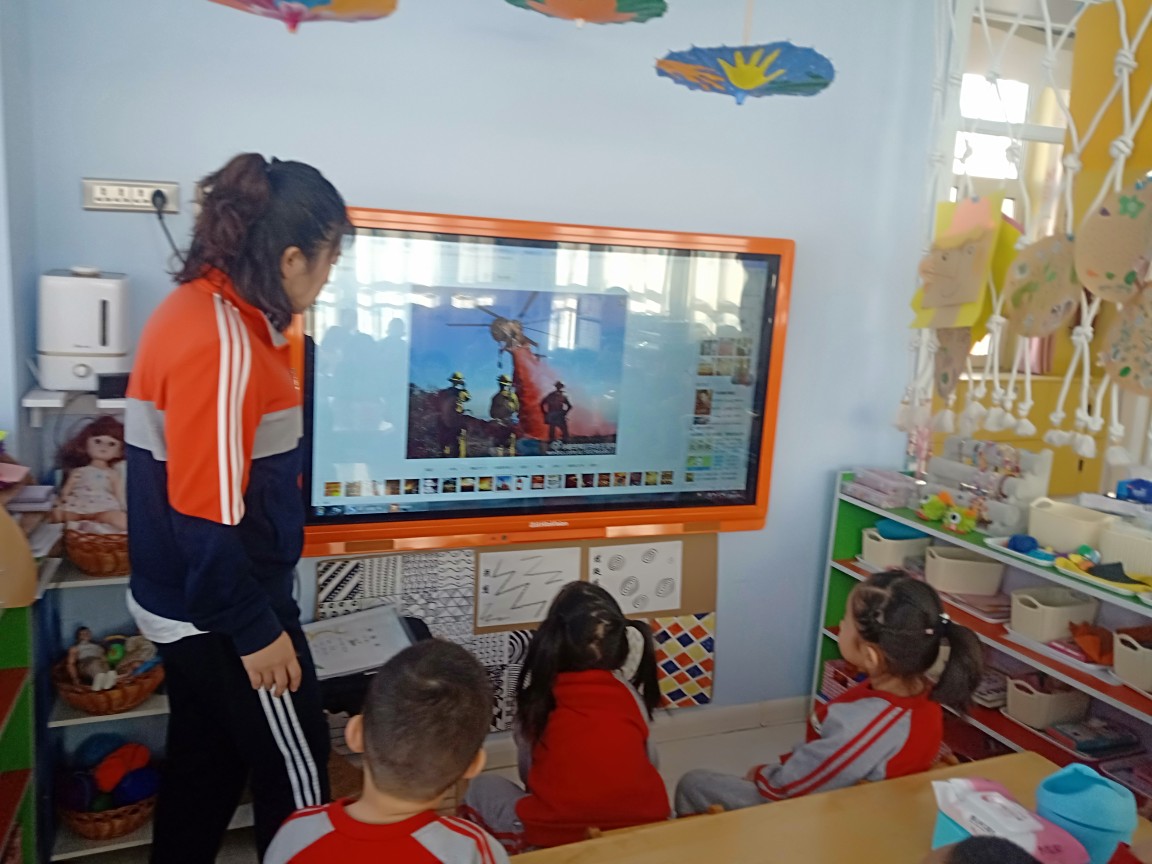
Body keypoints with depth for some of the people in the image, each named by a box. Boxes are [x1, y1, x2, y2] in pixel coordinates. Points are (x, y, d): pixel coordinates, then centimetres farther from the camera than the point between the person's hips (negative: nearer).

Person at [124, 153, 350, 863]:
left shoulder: (202, 309, 4)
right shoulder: (222, 344, -26)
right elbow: (206, 513, -25)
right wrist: (256, 632, -18)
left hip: (187, 604, 9)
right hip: (218, 615, -9)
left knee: (206, 762, 23)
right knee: (295, 773, 10)